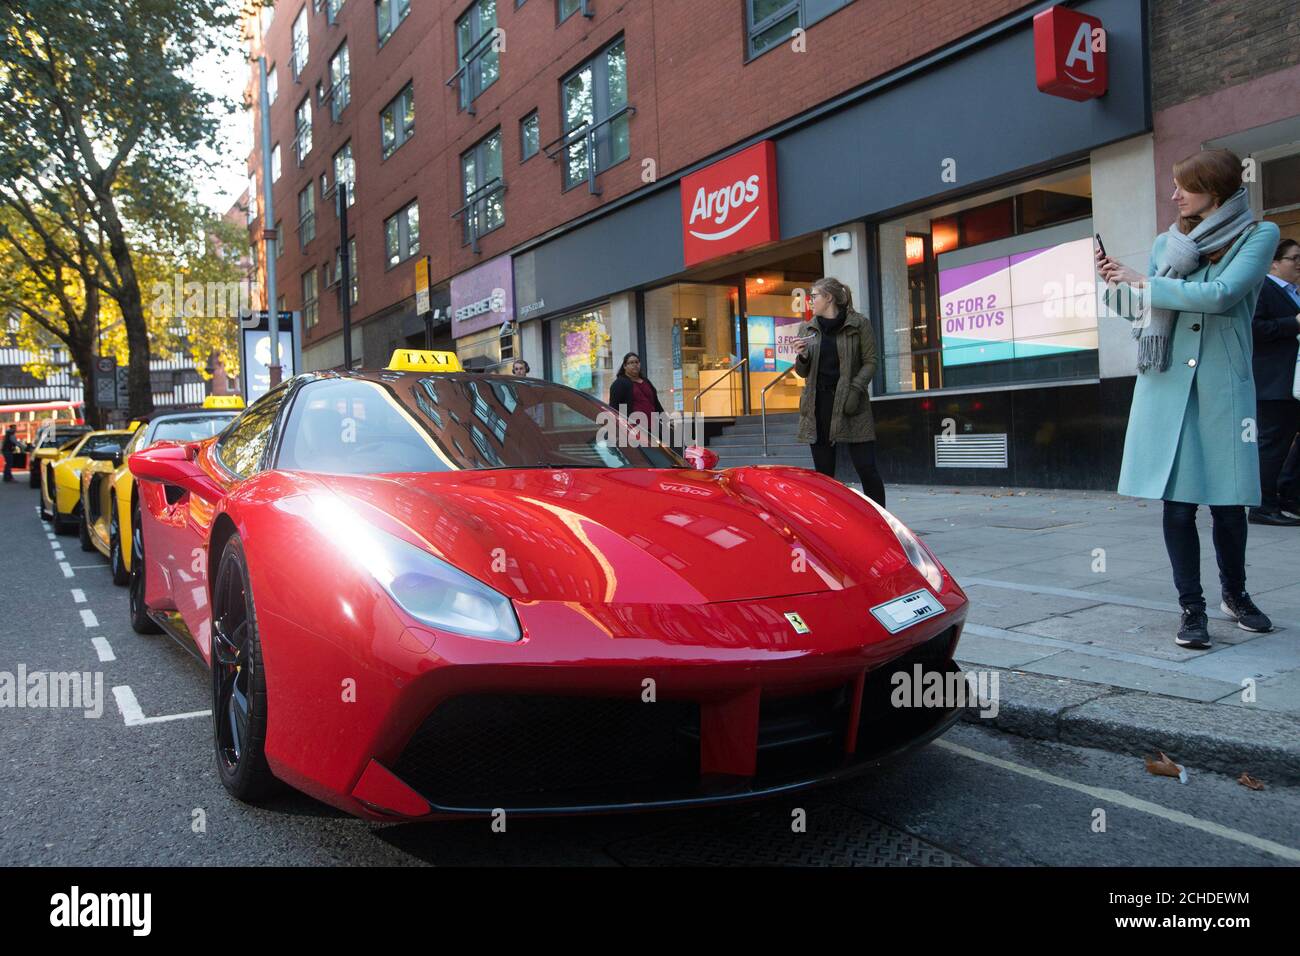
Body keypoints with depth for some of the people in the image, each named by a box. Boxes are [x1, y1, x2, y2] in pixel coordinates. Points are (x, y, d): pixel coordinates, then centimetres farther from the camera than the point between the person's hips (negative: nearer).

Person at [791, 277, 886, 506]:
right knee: (823, 471, 6)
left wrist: (856, 388, -14)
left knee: (866, 468, -5)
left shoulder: (859, 324, 1)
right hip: (818, 404, 4)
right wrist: (801, 356, -5)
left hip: (850, 403, -4)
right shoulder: (807, 329, 13)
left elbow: (870, 362, 0)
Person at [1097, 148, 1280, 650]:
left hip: (1223, 387, -2)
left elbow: (1221, 294, -16)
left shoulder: (1258, 236, 1)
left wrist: (1144, 284, -10)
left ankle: (1235, 594, 29)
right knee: (1177, 503, 0)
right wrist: (1118, 284, 1)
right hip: (1167, 384, 2)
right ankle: (1191, 608, 11)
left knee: (1227, 502, 5)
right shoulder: (1167, 243, 10)